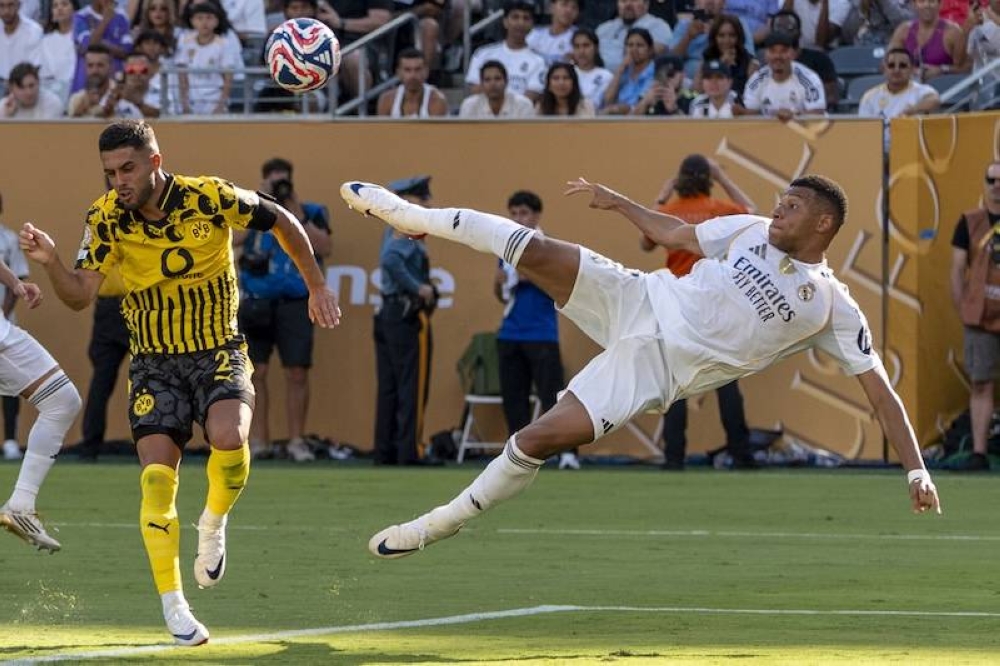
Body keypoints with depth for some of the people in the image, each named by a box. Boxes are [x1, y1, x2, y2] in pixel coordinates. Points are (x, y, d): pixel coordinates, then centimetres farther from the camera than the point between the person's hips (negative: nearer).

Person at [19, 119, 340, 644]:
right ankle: (173, 605, -2)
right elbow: (80, 295, -15)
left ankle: (213, 523, 3)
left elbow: (283, 222, 1)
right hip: (155, 363, 1)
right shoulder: (106, 218, -9)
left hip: (219, 353, -1)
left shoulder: (211, 198, -15)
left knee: (228, 438, -29)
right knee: (156, 477, -14)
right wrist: (50, 262, -34)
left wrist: (317, 286, 8)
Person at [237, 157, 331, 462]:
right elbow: (232, 239, -7)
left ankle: (297, 440, 2)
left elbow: (323, 248, -5)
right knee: (255, 371, -2)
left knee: (297, 373, -4)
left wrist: (298, 216, -9)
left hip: (295, 303, -1)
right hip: (256, 302, 1)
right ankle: (257, 440, 2)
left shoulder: (311, 213, 8)